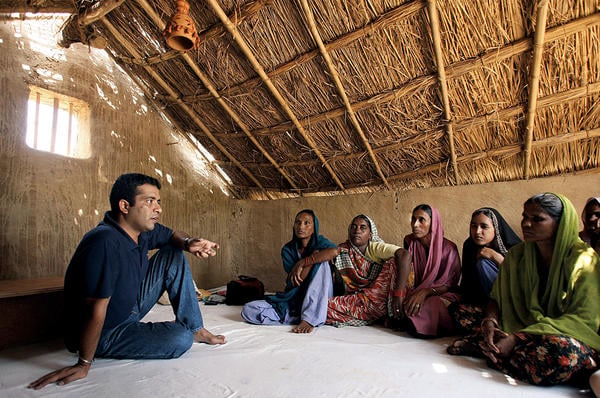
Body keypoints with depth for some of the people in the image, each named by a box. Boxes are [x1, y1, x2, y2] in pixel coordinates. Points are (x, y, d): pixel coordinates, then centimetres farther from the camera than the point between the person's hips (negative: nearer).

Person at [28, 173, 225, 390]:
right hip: (105, 334, -8)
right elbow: (96, 311, -30)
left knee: (174, 254, -1)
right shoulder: (105, 243, -34)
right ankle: (189, 333, 11)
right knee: (181, 338, -29)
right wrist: (84, 364, -22)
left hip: (131, 306, 9)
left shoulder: (142, 229, -9)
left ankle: (195, 328, 5)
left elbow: (172, 235, 10)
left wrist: (188, 242, -14)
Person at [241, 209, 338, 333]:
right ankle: (299, 318, -21)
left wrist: (302, 262, -24)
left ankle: (310, 318, -27)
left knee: (321, 262, -27)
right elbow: (296, 281, -14)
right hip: (293, 299, 2)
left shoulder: (319, 241, -4)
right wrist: (314, 255, -18)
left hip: (317, 301, -2)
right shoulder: (288, 249, -1)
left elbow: (334, 251, -30)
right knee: (248, 310, -16)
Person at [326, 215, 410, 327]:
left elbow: (405, 255, -24)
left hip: (377, 299, -2)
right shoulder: (342, 250, 2)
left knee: (393, 262, -20)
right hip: (354, 299, 3)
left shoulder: (375, 247, -6)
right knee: (325, 305, -23)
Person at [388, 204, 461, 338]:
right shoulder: (410, 242, 1)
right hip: (415, 292, 2)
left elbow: (450, 284, -11)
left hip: (441, 295, -2)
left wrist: (425, 292, -30)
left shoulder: (448, 248, -9)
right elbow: (406, 272, -11)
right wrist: (399, 293, -32)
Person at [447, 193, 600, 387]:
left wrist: (517, 338, -25)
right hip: (524, 331, 3)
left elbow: (584, 318, -17)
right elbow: (497, 298, 6)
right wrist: (489, 322, -19)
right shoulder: (516, 255, 4)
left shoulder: (582, 258, -10)